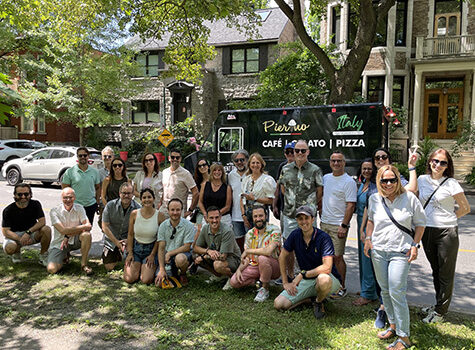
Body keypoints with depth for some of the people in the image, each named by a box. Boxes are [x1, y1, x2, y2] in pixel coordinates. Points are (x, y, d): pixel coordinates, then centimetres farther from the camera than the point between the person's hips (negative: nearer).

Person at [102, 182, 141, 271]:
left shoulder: (137, 208, -13)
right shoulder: (110, 205, -12)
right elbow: (105, 227, -9)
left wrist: (128, 240, -24)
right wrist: (117, 242, -13)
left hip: (128, 238, 0)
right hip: (111, 239, 1)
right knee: (109, 267, -1)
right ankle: (118, 255, 31)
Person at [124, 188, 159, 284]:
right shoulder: (134, 214, -5)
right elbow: (130, 235, 2)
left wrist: (152, 255, -6)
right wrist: (129, 253, -3)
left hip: (151, 249, -1)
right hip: (136, 248, 2)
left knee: (146, 280, -15)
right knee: (129, 279, -12)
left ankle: (152, 268, 18)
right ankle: (137, 268, 21)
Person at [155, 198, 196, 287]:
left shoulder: (188, 226, -13)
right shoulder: (163, 226, -3)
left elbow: (187, 247, -14)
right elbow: (161, 248, -5)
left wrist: (169, 253, -15)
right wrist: (162, 270, -13)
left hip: (183, 254, -3)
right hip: (167, 257, 3)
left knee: (180, 258, -39)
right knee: (159, 281, -16)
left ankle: (183, 274, -3)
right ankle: (174, 273, 18)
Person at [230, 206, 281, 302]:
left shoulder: (274, 230, -16)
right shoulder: (250, 233, 2)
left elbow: (268, 251, -33)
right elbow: (247, 258, 6)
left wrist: (248, 250, -20)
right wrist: (239, 270, -13)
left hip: (273, 267, -5)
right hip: (254, 266, 5)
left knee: (262, 258, -38)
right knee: (234, 282, -11)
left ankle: (265, 289, -15)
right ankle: (261, 280, 11)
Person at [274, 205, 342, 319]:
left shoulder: (323, 237, -20)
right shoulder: (295, 235, -5)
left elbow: (327, 268, -29)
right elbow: (282, 257, 6)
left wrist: (302, 275, -24)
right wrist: (285, 282, 2)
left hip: (331, 279, -4)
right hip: (306, 280, 5)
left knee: (323, 279, -42)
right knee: (279, 304, -10)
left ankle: (318, 302, -6)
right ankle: (312, 297, 12)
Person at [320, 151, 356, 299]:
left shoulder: (348, 181, -10)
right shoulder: (326, 178, 11)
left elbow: (351, 205, -14)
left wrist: (344, 225, -18)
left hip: (338, 225, -6)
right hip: (324, 224, 7)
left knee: (337, 257, -3)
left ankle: (342, 287, 10)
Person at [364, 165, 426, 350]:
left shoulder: (409, 198, -7)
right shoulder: (374, 199, 3)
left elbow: (420, 223, 2)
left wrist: (414, 245, -6)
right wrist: (368, 239, 9)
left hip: (401, 252, -4)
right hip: (378, 251, 4)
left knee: (396, 293, -8)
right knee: (385, 291, 13)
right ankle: (393, 325, 31)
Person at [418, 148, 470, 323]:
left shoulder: (451, 183, -8)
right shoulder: (422, 180, 4)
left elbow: (466, 208, -1)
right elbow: (416, 201, 20)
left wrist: (447, 217, 0)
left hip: (447, 232, -4)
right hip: (427, 232, 5)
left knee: (446, 273, 6)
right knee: (435, 271, 19)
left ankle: (440, 311, 17)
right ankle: (439, 304, 34)